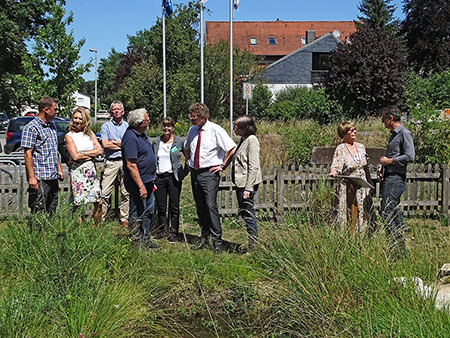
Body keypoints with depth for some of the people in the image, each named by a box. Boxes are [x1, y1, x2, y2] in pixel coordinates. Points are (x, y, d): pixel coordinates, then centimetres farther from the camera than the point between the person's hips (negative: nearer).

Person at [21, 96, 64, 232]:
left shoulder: (52, 125, 16)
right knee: (39, 212, -6)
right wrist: (31, 176, -19)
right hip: (39, 178, -8)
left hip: (53, 177, 8)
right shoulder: (31, 127, -10)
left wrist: (59, 169, 20)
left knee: (51, 211, 13)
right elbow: (28, 153, -14)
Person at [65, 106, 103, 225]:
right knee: (78, 203, -5)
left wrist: (84, 153, -8)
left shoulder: (90, 134, 13)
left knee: (98, 202, 2)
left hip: (91, 170, 4)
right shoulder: (69, 136, 0)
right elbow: (75, 156, -10)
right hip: (77, 171, -4)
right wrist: (92, 153, -3)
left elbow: (100, 150, 1)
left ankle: (97, 226, 16)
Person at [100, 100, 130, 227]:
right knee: (105, 192, -5)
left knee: (126, 192, 4)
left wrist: (114, 142, -5)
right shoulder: (106, 126, 8)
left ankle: (124, 218, 12)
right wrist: (123, 145, -3)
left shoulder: (128, 126, 13)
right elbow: (105, 144, -5)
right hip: (111, 162, -1)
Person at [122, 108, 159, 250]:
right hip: (138, 182, -10)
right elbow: (131, 165, -25)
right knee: (137, 214, 1)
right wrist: (141, 186, -25)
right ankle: (137, 243, 12)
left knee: (148, 211, 18)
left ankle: (146, 240, 30)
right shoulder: (131, 138, -22)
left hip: (147, 180, 10)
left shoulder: (141, 133, 9)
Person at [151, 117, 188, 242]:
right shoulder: (155, 142, 8)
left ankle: (173, 232, 12)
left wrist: (184, 172, -1)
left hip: (174, 177, -2)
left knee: (174, 207, 2)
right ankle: (162, 230, 22)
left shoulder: (180, 141, -1)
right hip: (159, 177, 3)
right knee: (161, 207, 7)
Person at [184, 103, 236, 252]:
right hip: (194, 172, 7)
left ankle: (217, 240, -7)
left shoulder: (215, 130, -10)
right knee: (200, 206, 11)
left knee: (211, 205, -13)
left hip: (209, 173, -6)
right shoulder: (192, 129, 9)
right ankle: (204, 237, 23)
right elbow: (186, 148, 30)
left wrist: (222, 165, -8)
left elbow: (232, 148, -11)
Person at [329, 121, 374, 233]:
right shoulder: (340, 149, -7)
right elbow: (336, 165, -17)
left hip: (362, 187, 5)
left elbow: (366, 168, 17)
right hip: (347, 187, -5)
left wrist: (369, 184, 17)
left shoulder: (361, 147, 10)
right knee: (347, 214, -3)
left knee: (362, 214, 8)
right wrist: (333, 172, -40)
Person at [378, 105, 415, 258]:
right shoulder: (393, 134, 20)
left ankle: (397, 250, -11)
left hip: (396, 178, -10)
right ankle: (401, 248, 18)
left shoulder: (405, 134, -9)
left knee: (387, 214, -14)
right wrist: (381, 168, 13)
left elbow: (410, 157, -18)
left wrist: (389, 161, -11)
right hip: (388, 178, 10)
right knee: (395, 214, 12)